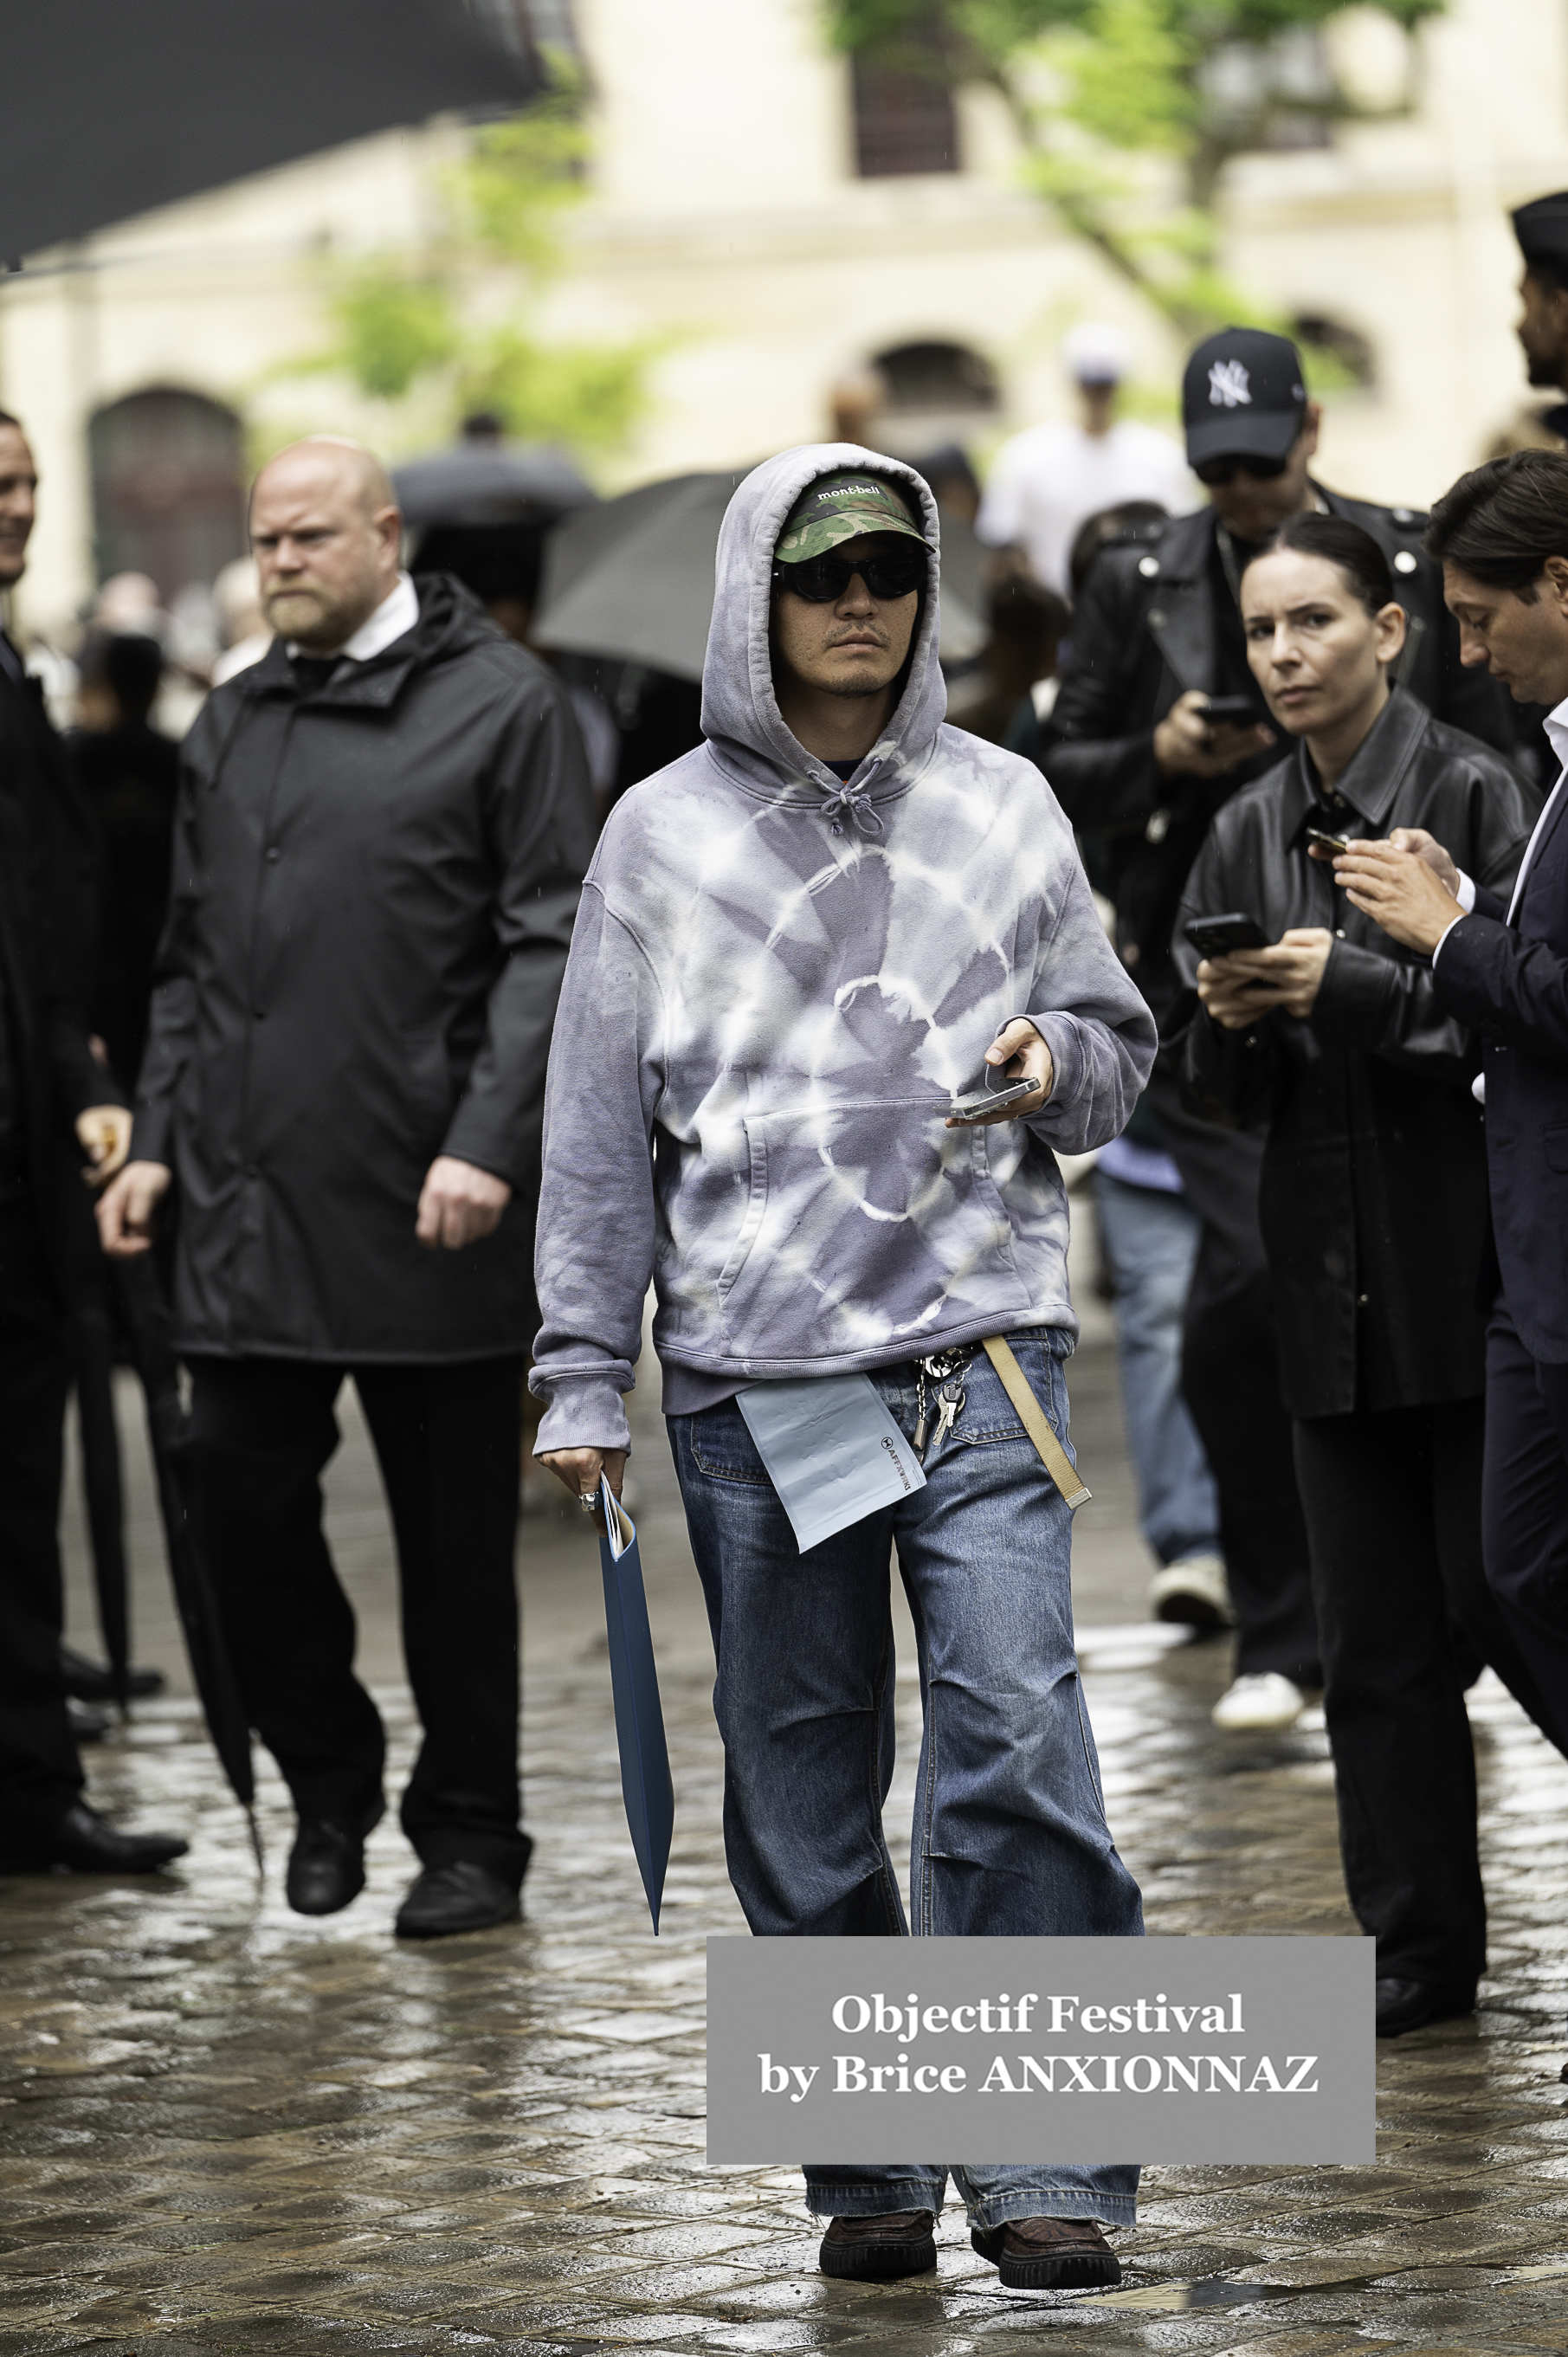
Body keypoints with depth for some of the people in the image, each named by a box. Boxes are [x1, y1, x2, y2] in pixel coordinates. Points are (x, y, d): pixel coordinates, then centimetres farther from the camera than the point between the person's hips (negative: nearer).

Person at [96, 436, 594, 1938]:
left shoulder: (499, 703, -1)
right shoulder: (232, 725, 15)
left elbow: (550, 941, -6)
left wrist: (487, 1140, -15)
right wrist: (157, 1137, 8)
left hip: (426, 1205, -4)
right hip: (248, 1196, 4)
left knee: (454, 1533, 4)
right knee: (244, 1494, 0)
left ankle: (471, 1834, 16)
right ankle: (327, 1779, 22)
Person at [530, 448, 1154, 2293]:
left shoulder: (1003, 805, 10)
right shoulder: (665, 831, 6)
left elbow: (1112, 1051, 17)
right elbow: (598, 1127, 7)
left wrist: (1060, 1063, -6)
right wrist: (582, 1375, 2)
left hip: (982, 1342, 0)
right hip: (751, 1371, 0)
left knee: (1017, 1738, -13)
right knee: (802, 1792, 4)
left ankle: (1045, 2163, -8)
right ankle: (869, 2169, 16)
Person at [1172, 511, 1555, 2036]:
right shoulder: (1247, 837, 10)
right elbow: (1221, 1093, 12)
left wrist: (1349, 987, -20)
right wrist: (1235, 1024, -9)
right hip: (1331, 1282, 5)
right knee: (1375, 1642, 7)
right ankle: (1419, 1948, 14)